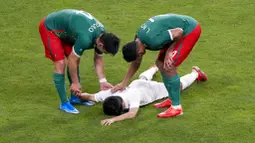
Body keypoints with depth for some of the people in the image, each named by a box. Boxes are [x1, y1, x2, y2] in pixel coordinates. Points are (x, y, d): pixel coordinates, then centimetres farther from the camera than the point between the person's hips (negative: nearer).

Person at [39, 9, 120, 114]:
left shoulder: (102, 35, -11)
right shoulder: (86, 39, -37)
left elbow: (98, 60, 3)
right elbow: (71, 60, -24)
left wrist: (103, 81, -5)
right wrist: (75, 83, -13)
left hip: (63, 29, 9)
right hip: (50, 28, -9)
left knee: (76, 61, 8)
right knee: (60, 63, -15)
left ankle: (74, 97, 21)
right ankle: (64, 103, -6)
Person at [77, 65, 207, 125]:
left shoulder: (133, 97, -50)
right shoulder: (110, 93, -36)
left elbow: (132, 114, -64)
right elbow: (90, 97, -27)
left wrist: (114, 119, -74)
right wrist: (79, 95, -46)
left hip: (153, 89, -5)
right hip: (136, 84, 5)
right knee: (143, 77, 42)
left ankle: (195, 72, 47)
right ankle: (156, 67, 75)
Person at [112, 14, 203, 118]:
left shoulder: (153, 41, -31)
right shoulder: (137, 39, -1)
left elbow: (179, 31, -26)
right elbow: (136, 63, 14)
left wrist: (169, 51, -17)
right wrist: (124, 83, 14)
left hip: (190, 30, -10)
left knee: (168, 67, -15)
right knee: (160, 63, 9)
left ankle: (176, 107, -10)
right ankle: (172, 99, 21)